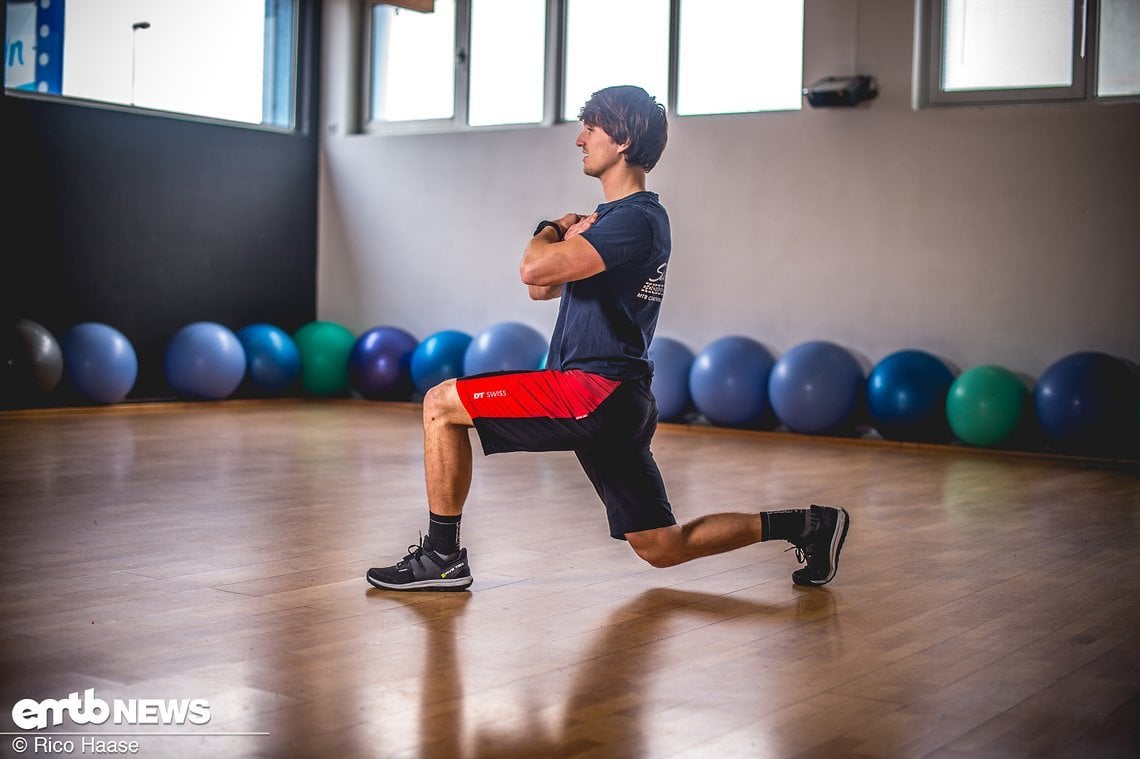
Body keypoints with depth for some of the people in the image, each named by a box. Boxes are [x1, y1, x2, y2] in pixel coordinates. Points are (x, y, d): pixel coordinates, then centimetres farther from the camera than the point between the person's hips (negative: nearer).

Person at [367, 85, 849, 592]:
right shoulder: (621, 216, 19)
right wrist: (563, 236, 4)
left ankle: (442, 557, -2)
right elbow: (542, 288, 23)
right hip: (618, 401, 11)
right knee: (662, 548, 15)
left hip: (592, 391, -11)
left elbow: (533, 269, -24)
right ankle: (803, 526, 17)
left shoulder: (633, 220, -13)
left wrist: (553, 232, -2)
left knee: (441, 405, -8)